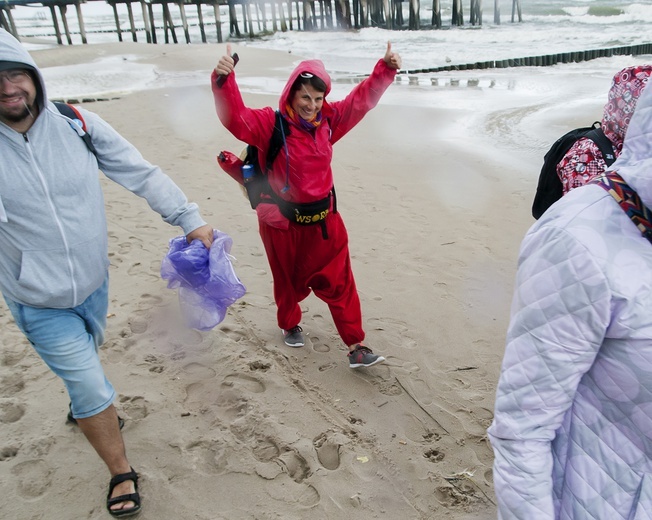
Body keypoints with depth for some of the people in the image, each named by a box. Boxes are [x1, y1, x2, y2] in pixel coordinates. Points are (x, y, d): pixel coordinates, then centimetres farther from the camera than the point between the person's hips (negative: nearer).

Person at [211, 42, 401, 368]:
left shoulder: (329, 120, -1)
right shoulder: (270, 124, -15)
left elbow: (362, 98, 3)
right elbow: (235, 118, -31)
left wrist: (385, 69, -9)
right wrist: (224, 81, -47)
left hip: (323, 218, 3)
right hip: (282, 221, -3)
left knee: (339, 282, 3)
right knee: (289, 282, 18)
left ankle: (355, 346, 11)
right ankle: (290, 325, 47)